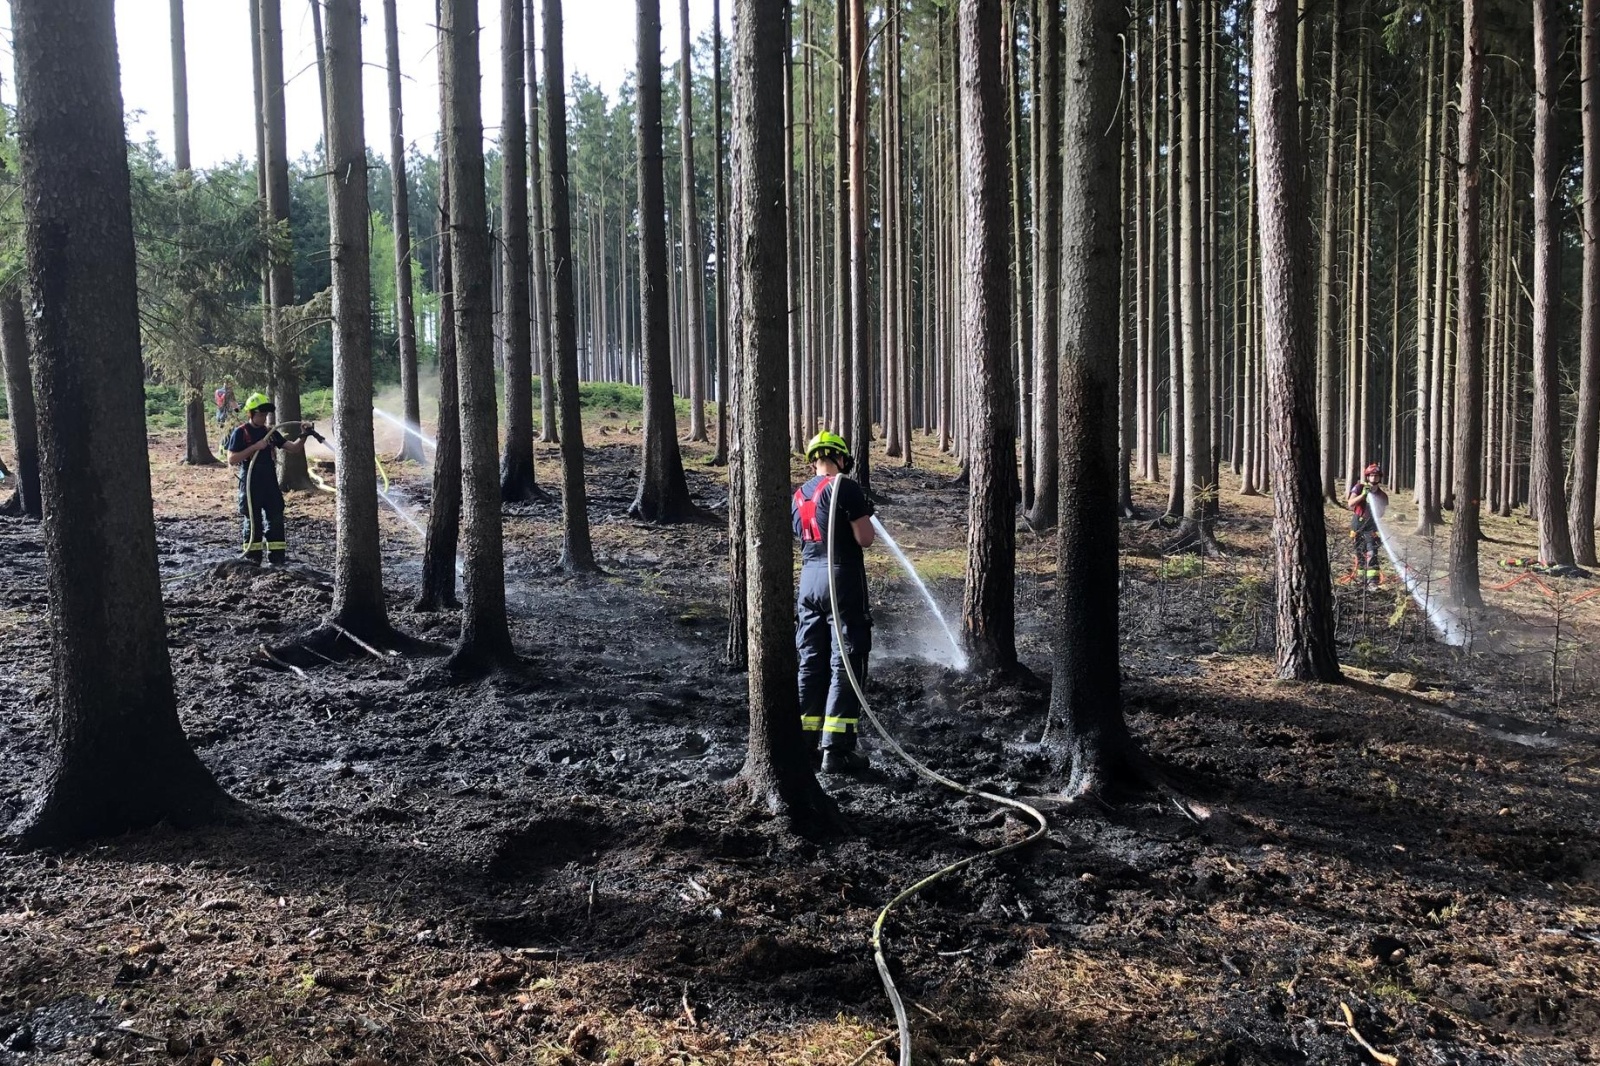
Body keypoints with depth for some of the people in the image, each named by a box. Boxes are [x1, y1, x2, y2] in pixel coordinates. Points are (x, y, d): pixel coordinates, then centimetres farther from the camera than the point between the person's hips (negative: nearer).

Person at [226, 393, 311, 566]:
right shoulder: (240, 433, -4)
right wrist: (255, 447, -19)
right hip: (250, 485, -5)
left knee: (276, 520, 3)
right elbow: (232, 460, -13)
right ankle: (252, 558, 11)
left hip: (270, 484, 5)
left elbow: (294, 447, 9)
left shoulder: (271, 433, 11)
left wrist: (303, 435, -10)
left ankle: (278, 557, 7)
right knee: (253, 521, 3)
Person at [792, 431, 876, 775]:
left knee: (811, 663, 13)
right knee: (845, 665, -4)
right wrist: (865, 518, 7)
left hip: (809, 580, 7)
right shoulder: (845, 488, -10)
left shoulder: (798, 497, 13)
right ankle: (836, 749, -7)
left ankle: (805, 741, 19)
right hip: (843, 580, -7)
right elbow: (865, 539, -14)